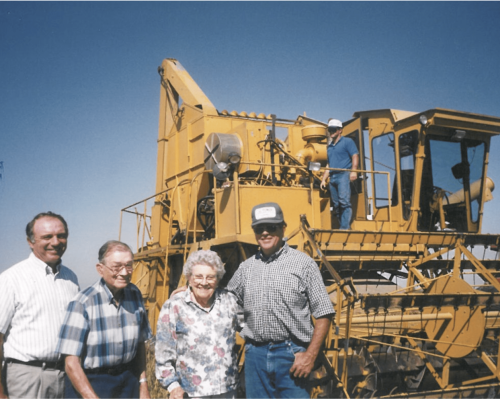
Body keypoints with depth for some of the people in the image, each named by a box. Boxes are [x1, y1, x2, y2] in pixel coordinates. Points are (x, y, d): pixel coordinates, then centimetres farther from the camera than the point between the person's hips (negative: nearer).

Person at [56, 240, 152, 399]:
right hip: (88, 383, -4)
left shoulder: (135, 294, 0)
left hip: (129, 381, 4)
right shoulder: (82, 304, -17)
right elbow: (72, 364, -17)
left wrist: (143, 385, 6)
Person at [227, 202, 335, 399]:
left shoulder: (303, 263, 0)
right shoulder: (246, 268, 12)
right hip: (255, 354, 4)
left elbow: (323, 314, -3)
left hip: (291, 355, -4)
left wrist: (310, 355, -11)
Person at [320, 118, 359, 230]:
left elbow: (355, 156, -5)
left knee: (344, 202, -18)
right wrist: (323, 179, 20)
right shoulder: (329, 147, 25)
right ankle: (343, 227, 7)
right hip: (332, 178, 7)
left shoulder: (347, 141, 6)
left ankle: (345, 227, -22)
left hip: (343, 175, -7)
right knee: (336, 205, 3)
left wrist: (353, 170, -20)